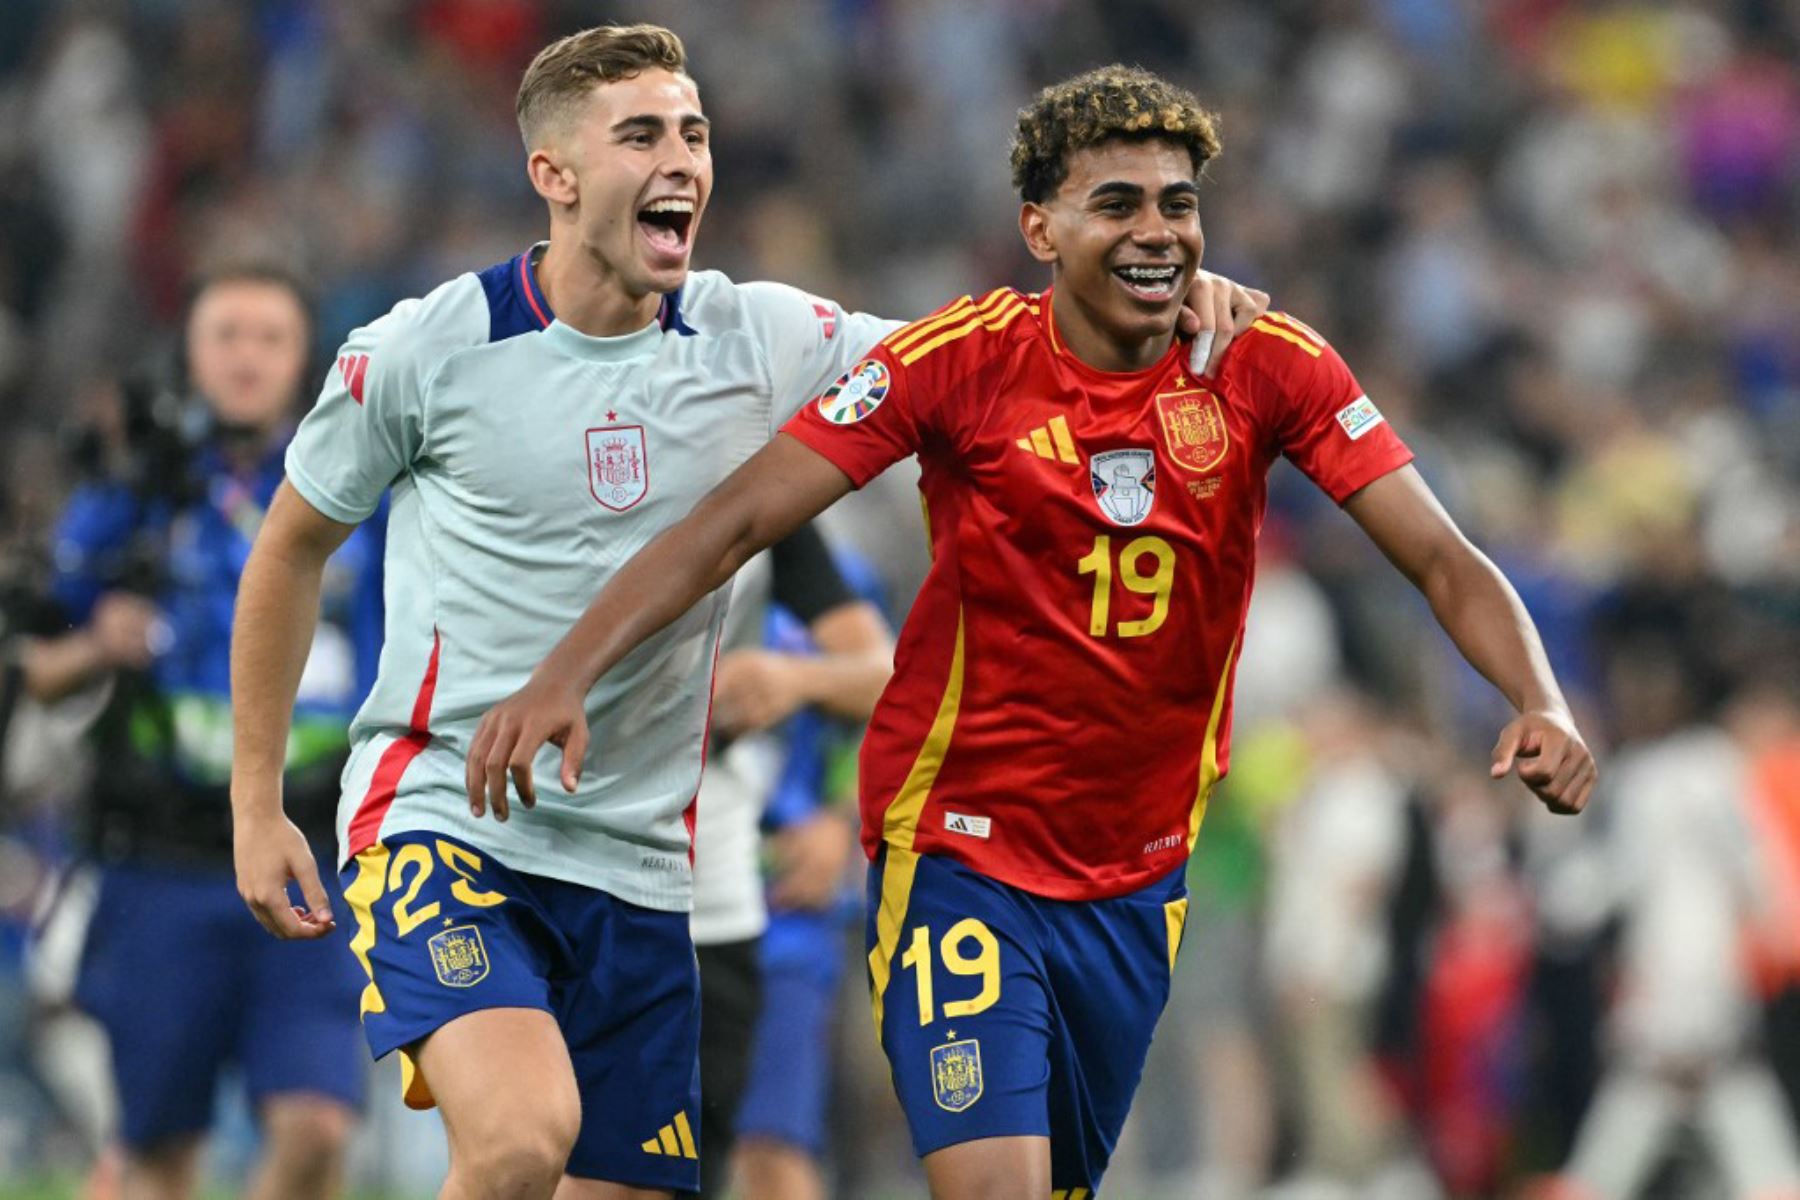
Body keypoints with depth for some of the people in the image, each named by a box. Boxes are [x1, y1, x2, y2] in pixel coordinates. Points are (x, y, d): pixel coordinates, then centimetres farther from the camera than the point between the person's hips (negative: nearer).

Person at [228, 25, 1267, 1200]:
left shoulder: (757, 343, 2)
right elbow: (291, 550, 8)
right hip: (442, 825, -5)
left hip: (638, 867, 5)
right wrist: (257, 804, 7)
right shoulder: (425, 352, -6)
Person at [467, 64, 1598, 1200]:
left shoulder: (1266, 366, -7)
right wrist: (564, 676, -27)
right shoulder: (962, 360, -13)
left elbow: (1442, 560, -8)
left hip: (1138, 880, 4)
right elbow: (734, 522, -15)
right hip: (960, 851, -4)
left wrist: (1540, 704, -27)